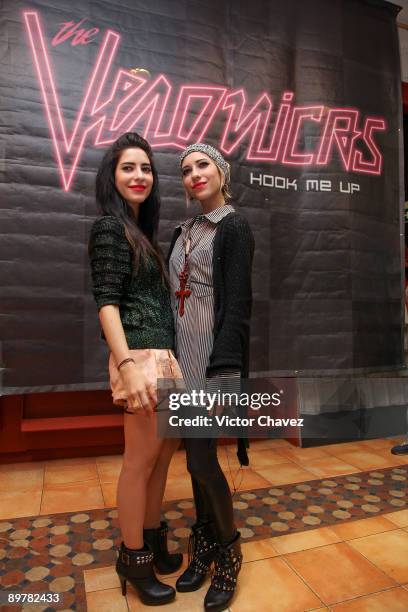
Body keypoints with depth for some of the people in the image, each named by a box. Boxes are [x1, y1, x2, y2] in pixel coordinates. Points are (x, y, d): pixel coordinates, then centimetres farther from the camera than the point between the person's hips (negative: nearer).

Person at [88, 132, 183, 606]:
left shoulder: (141, 231, 19)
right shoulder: (109, 227, -5)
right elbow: (106, 302, -16)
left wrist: (164, 360, 16)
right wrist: (129, 366, -25)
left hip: (161, 354, 9)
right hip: (140, 356, -9)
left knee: (165, 448, 15)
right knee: (141, 458, 2)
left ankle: (152, 539, 34)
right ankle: (133, 559, 22)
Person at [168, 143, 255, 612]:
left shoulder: (234, 227, -5)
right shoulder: (184, 230, 16)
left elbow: (236, 305, -14)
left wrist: (223, 373, -21)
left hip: (213, 356, -7)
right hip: (183, 355, 7)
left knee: (201, 459, -3)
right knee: (195, 456, 14)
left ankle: (228, 554, 22)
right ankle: (204, 548, 32)